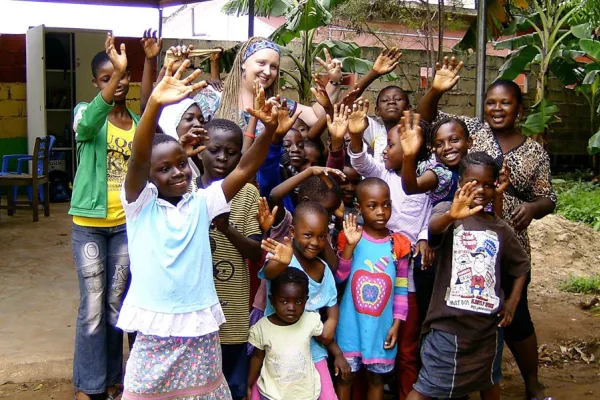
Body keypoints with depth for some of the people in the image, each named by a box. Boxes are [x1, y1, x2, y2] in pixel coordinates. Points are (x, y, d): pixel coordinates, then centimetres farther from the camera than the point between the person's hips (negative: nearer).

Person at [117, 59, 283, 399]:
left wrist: (269, 129, -23)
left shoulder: (201, 203, 2)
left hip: (200, 329, 3)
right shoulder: (140, 204, -6)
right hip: (155, 330, -3)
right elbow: (137, 158, -23)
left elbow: (245, 169, -6)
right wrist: (155, 105, -40)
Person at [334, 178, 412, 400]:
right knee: (345, 375, 11)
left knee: (376, 378, 14)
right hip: (352, 324, -1)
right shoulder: (352, 238, -6)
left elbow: (401, 290, 2)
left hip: (382, 327, 1)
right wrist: (350, 246, -22)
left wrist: (396, 324, -1)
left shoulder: (398, 244, -2)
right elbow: (339, 277, -12)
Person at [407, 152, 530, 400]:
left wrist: (512, 301, 6)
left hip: (488, 324, 5)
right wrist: (451, 216, -54)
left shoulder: (500, 229, 6)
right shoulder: (447, 210, -7)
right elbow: (433, 228, -31)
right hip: (448, 323, -5)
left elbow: (522, 265, 20)